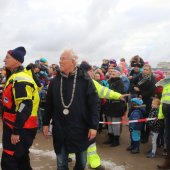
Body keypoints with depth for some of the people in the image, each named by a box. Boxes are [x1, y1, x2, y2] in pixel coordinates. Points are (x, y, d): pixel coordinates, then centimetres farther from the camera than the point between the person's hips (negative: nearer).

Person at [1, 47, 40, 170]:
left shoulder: (20, 79, -20)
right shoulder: (15, 77, 14)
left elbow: (24, 107, -27)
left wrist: (16, 131, -24)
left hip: (21, 129, -10)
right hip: (15, 127, 10)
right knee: (21, 158, 20)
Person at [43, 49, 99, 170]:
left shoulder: (84, 80, -9)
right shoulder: (55, 81, 2)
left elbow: (94, 103, -10)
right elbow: (49, 103, 9)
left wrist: (94, 126, -13)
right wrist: (46, 123, 11)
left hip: (80, 128, -2)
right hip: (60, 129, 3)